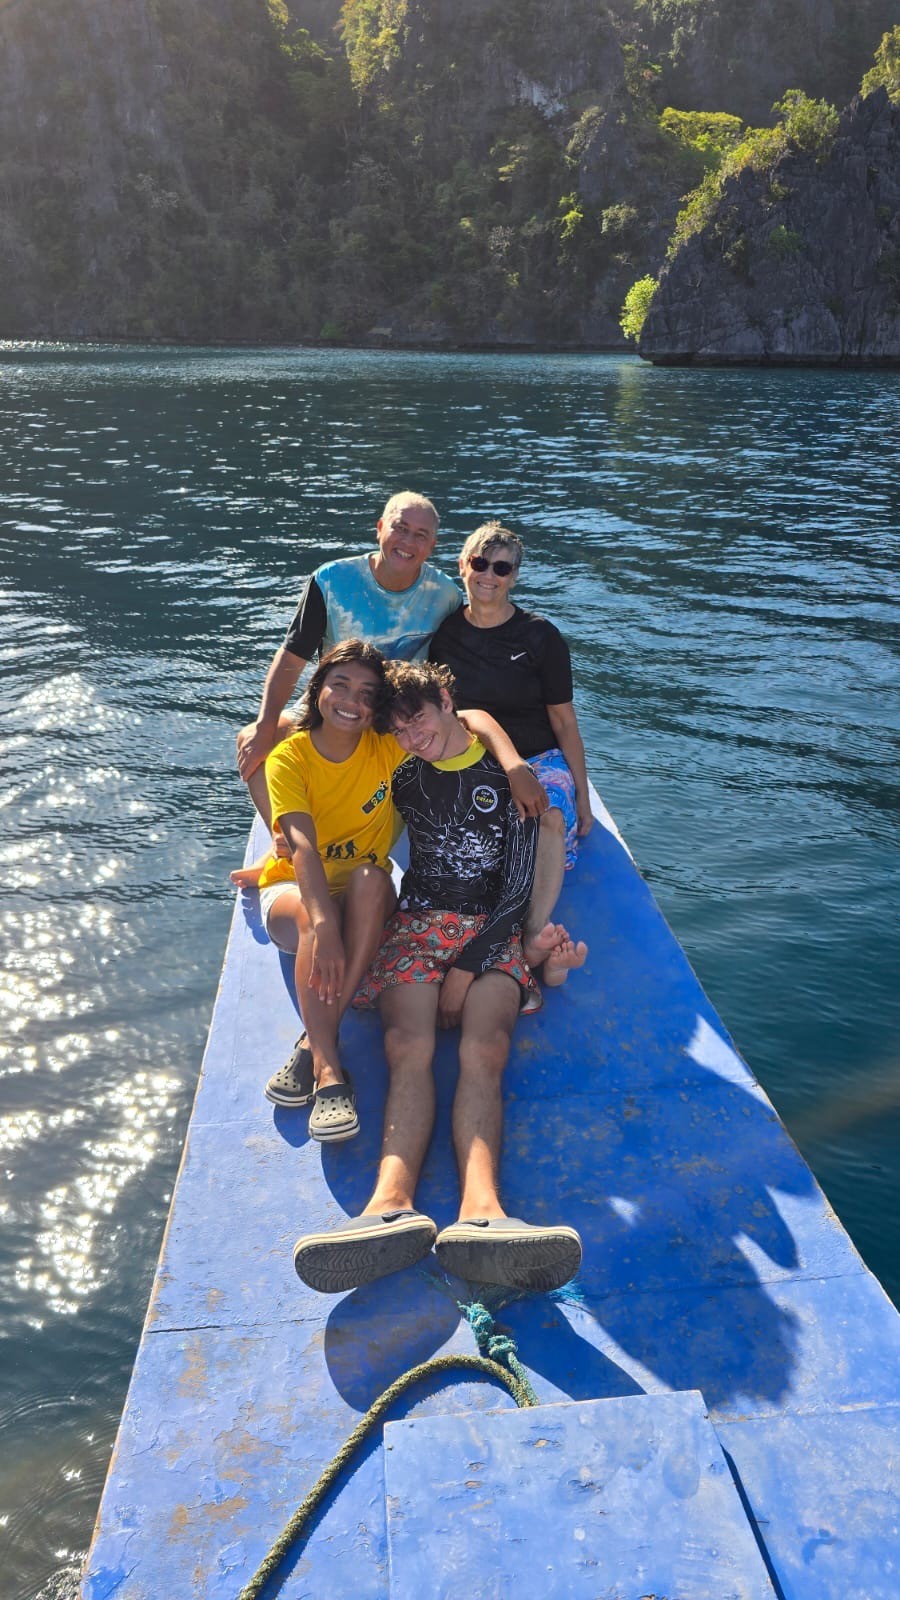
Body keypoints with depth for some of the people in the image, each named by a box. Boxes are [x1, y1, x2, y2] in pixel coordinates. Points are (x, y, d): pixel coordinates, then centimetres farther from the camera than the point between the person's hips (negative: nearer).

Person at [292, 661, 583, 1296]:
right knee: (408, 1045, -29)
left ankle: (479, 1212, -55)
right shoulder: (402, 779, 19)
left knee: (484, 1050, -31)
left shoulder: (509, 775, 9)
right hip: (418, 923, 2)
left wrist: (469, 964, -9)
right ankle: (394, 1206, -53)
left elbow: (518, 885, 1)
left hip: (493, 931, -1)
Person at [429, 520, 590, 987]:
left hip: (539, 761, -1)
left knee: (551, 819, -36)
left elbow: (564, 722, 3)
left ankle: (530, 939, -43)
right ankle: (539, 940, -41)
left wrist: (582, 794, 1)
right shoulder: (444, 632, 6)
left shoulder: (540, 637, 0)